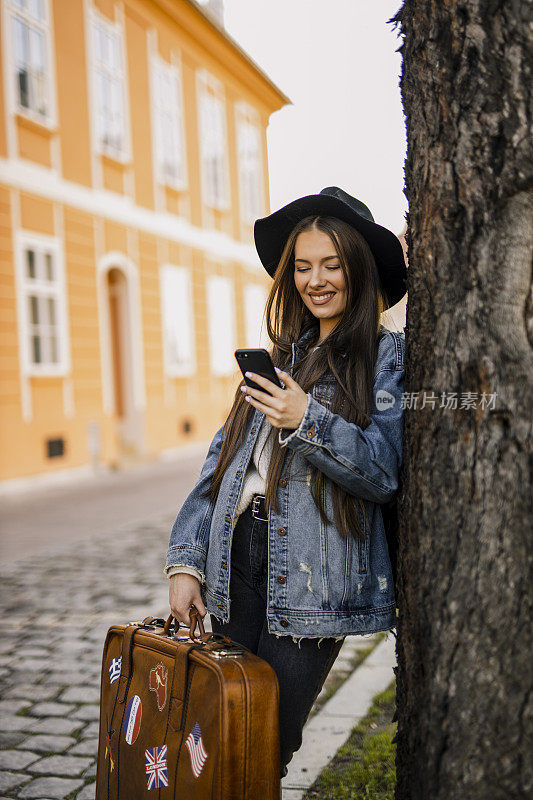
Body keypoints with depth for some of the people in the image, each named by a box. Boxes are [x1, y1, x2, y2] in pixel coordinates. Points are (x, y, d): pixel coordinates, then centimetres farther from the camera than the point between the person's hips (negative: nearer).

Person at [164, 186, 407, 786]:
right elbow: (222, 460, 13)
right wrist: (186, 560, 5)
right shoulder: (281, 356, 16)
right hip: (237, 554, 5)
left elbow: (386, 471, -7)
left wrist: (310, 420, -21)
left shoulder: (388, 355, 0)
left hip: (313, 576, -5)